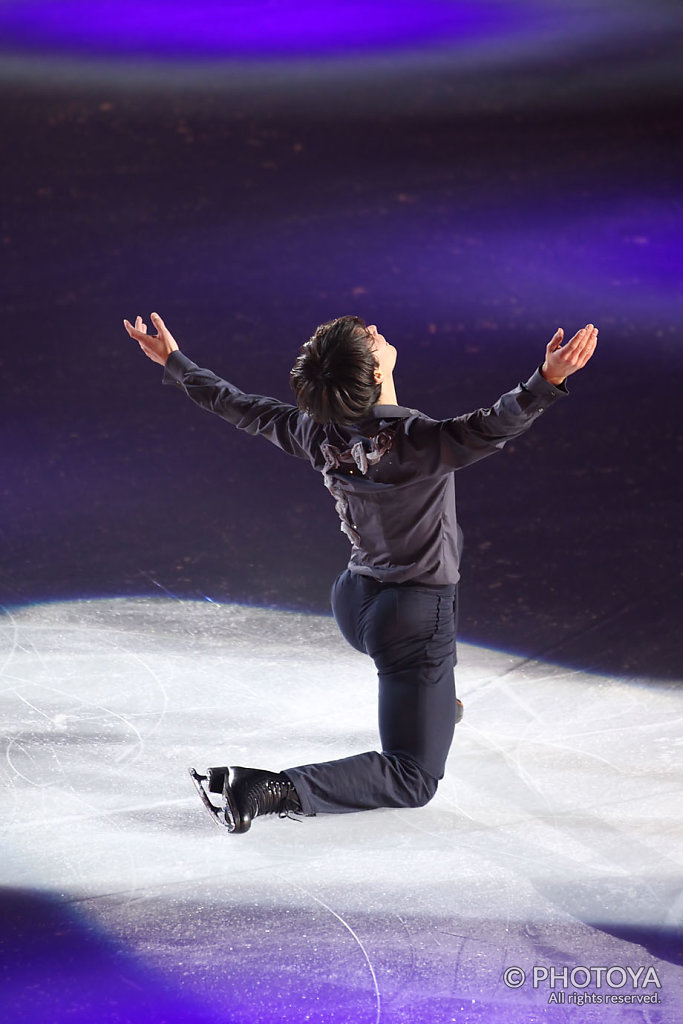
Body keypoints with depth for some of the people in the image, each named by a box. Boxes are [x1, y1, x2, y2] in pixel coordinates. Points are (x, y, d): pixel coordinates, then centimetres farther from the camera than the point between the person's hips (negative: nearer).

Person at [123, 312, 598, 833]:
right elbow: (489, 428, -43)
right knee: (413, 780, 0)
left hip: (354, 603, 8)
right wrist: (548, 380, -53)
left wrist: (174, 362, 19)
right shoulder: (416, 441, -27)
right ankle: (277, 790, -19)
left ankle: (435, 702, 49)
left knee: (449, 537, 38)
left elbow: (238, 405, 6)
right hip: (415, 623, -7)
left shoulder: (319, 435, -8)